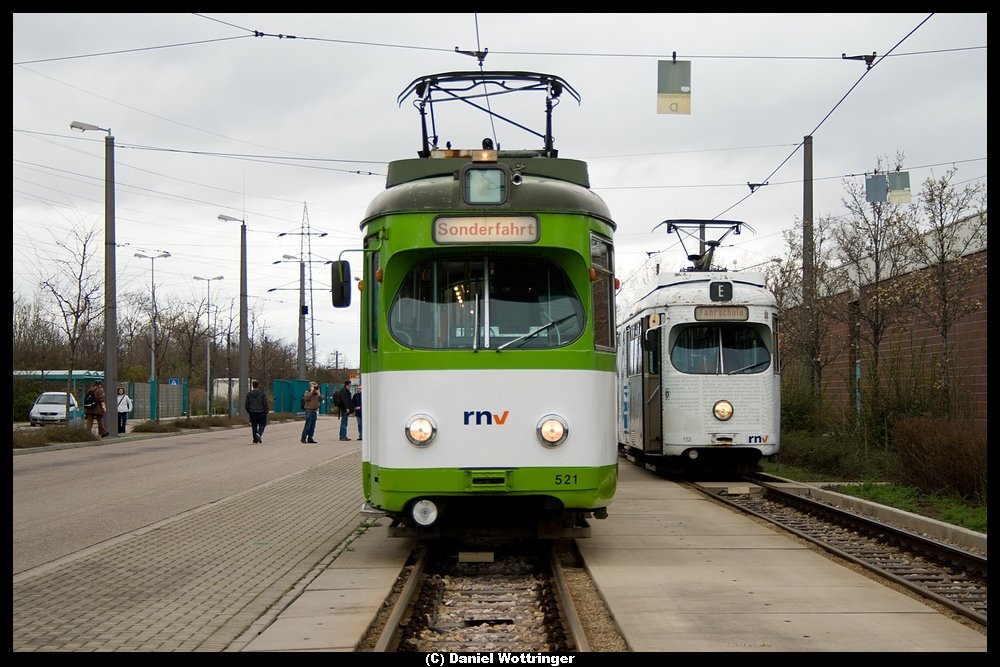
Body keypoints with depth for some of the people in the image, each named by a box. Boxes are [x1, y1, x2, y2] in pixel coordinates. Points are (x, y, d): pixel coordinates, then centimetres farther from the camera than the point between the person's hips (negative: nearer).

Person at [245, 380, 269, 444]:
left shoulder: (249, 394, 2)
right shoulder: (262, 393, -7)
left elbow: (246, 404, 5)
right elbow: (265, 403, -8)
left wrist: (249, 411, 18)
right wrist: (266, 411, 2)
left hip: (252, 413, 3)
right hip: (261, 412, -3)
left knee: (254, 426, 8)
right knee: (262, 425, 8)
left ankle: (255, 440, 7)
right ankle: (259, 434, -20)